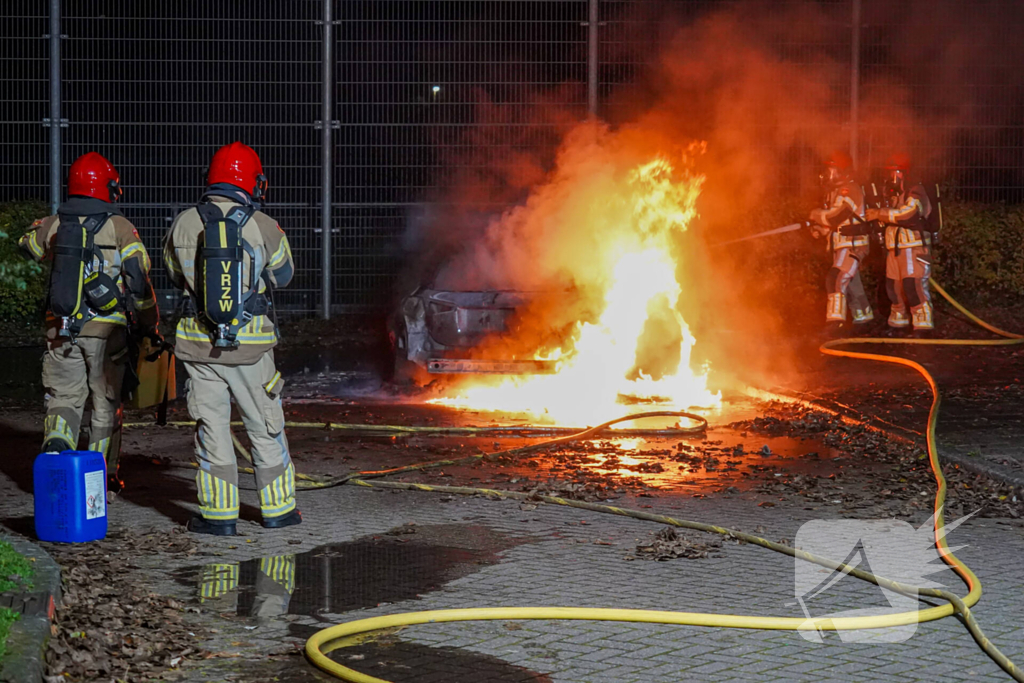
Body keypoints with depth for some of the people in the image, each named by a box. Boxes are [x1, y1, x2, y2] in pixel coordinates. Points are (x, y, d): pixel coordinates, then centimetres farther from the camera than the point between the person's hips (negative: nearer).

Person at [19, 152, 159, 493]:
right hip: (105, 329, -2)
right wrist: (149, 325, 4)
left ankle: (56, 446, -16)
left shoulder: (53, 225, 4)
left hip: (60, 329, 2)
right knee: (106, 402, 10)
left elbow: (29, 244, 26)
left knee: (63, 397, 10)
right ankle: (103, 474, 14)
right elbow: (139, 280, -6)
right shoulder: (119, 227, -6)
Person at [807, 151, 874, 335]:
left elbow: (835, 216, -25)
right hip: (840, 244, 10)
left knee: (837, 279, -22)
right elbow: (831, 220, 20)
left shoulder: (850, 190, -16)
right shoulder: (833, 191, 15)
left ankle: (836, 319, -27)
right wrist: (819, 227, -2)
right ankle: (863, 316, 35)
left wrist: (816, 214, -8)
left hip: (853, 244, -10)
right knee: (851, 282, 20)